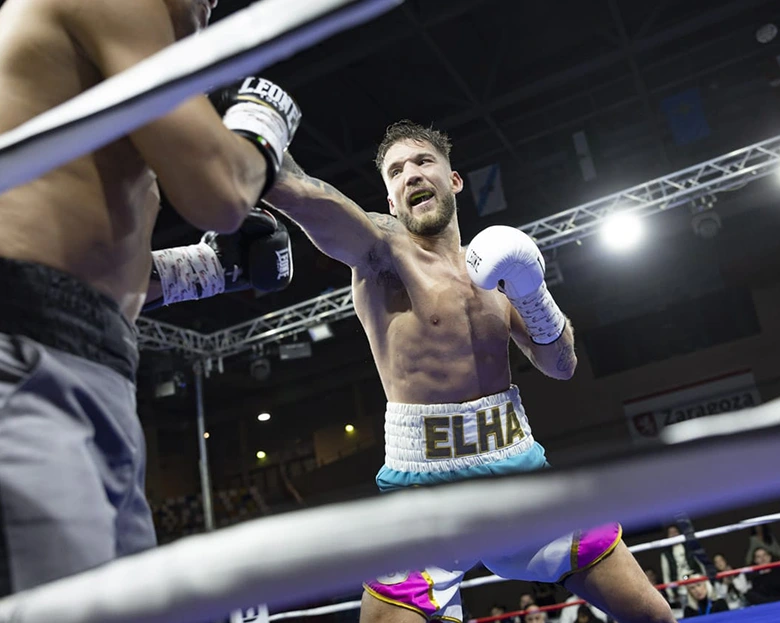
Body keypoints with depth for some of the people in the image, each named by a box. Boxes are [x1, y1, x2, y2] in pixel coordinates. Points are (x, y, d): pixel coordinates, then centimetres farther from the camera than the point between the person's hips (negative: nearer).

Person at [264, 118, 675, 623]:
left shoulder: (494, 263, 11)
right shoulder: (384, 249, -7)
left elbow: (562, 365, 12)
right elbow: (301, 194, -28)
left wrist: (534, 296, -5)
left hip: (522, 469, 5)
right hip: (424, 484, -5)